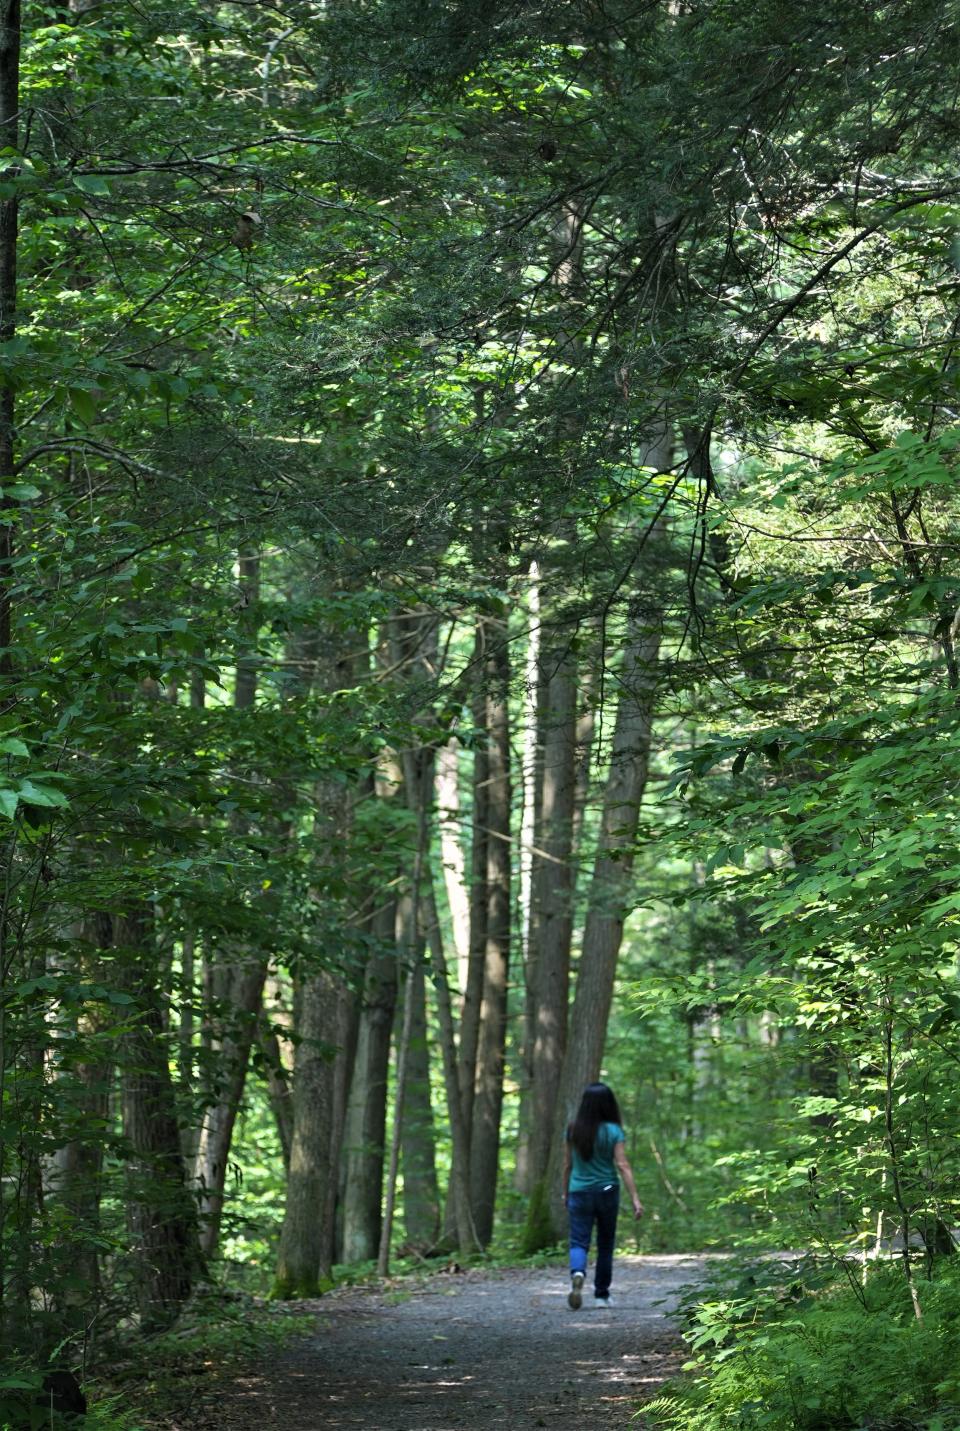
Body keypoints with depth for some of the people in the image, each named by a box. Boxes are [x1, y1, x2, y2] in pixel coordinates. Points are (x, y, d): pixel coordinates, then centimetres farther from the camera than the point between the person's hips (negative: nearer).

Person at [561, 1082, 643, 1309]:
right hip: (607, 1192, -1)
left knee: (579, 1242, -2)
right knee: (605, 1245, 14)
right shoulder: (613, 1131, -8)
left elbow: (567, 1164, 5)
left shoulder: (573, 1130, -2)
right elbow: (623, 1166, -12)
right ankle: (601, 1294, 20)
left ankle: (577, 1272, -34)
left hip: (579, 1193, 1)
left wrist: (565, 1192, 19)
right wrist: (635, 1199, -12)